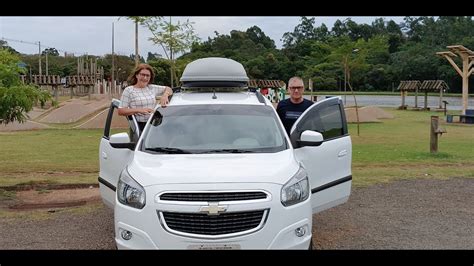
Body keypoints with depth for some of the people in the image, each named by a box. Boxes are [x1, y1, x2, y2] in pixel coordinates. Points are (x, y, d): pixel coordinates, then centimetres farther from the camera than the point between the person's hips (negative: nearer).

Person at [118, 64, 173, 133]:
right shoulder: (128, 90, 2)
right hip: (139, 127, -4)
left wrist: (165, 95, -1)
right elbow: (121, 111, -5)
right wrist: (139, 110, -18)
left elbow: (168, 89, 23)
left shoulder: (152, 88, 15)